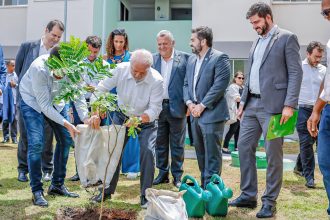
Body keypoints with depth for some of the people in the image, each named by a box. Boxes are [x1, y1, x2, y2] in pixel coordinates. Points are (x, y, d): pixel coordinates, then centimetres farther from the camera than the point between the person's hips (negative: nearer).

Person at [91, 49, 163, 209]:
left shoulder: (156, 80, -28)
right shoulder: (120, 69, -24)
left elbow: (154, 109, -28)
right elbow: (101, 89, -22)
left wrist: (139, 119, -45)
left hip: (146, 119, -2)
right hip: (121, 116, 2)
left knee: (147, 152, -16)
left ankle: (146, 196, -1)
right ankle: (108, 190, 20)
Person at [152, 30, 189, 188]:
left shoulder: (184, 58, -3)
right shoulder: (153, 59, 8)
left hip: (176, 107, -3)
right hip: (157, 106, 4)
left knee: (177, 144, 5)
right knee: (160, 143, 11)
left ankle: (177, 176, 15)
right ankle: (163, 173, 23)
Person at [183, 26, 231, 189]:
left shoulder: (219, 58, -8)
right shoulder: (191, 59, 16)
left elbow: (220, 85, -16)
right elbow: (186, 83, 17)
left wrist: (202, 105, -16)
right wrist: (189, 102, -1)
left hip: (211, 114, -8)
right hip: (195, 114, 8)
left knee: (212, 154, -3)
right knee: (200, 152, 14)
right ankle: (204, 185, 25)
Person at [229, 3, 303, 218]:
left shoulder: (287, 38, -3)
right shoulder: (257, 42, 18)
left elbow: (296, 73, -10)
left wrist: (289, 105, -18)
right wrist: (243, 101, 15)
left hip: (273, 105, -7)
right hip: (252, 104, 8)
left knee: (273, 154, 0)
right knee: (244, 147, 7)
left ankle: (270, 202, 10)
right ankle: (248, 195, 18)